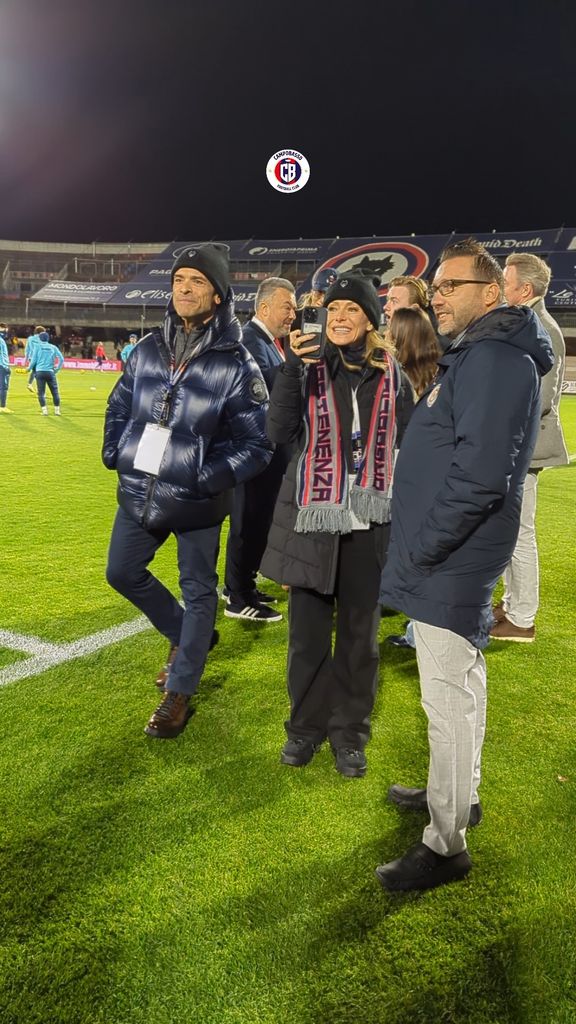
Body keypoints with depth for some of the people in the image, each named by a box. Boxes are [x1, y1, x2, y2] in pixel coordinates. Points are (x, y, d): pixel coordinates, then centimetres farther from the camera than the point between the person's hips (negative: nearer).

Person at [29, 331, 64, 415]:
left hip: (40, 371, -1)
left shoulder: (38, 346, 7)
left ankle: (44, 410, -7)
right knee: (55, 392, 8)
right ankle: (57, 410, 7)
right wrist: (57, 369, 12)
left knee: (41, 392, 1)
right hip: (50, 372, 1)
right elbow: (61, 359, 4)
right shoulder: (53, 347, 11)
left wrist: (30, 368, 18)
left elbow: (33, 360, 3)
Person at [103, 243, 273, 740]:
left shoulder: (236, 363, -12)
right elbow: (119, 407, 16)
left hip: (196, 501, -5)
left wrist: (210, 479, -21)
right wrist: (115, 452, 2)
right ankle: (189, 636, 40)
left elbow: (257, 443, -11)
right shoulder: (148, 350, 2)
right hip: (138, 492, 5)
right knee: (123, 573, 17)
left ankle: (178, 693, 25)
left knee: (198, 591, 7)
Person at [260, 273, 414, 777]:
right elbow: (280, 431, -13)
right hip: (313, 517, -1)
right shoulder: (309, 367, 0)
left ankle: (349, 730, 28)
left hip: (369, 522, 1)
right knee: (308, 630, 7)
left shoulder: (392, 375, 3)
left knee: (359, 631, 11)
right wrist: (293, 366, -22)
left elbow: (407, 446, 8)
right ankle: (306, 725, 28)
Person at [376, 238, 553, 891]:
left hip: (450, 568, -10)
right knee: (458, 688, 21)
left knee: (449, 701, -1)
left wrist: (415, 555, -19)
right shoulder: (469, 357, 17)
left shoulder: (495, 359, -16)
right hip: (450, 563, 10)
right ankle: (456, 793, 38)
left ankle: (445, 846, 12)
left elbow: (479, 477, -26)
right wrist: (415, 549, 13)